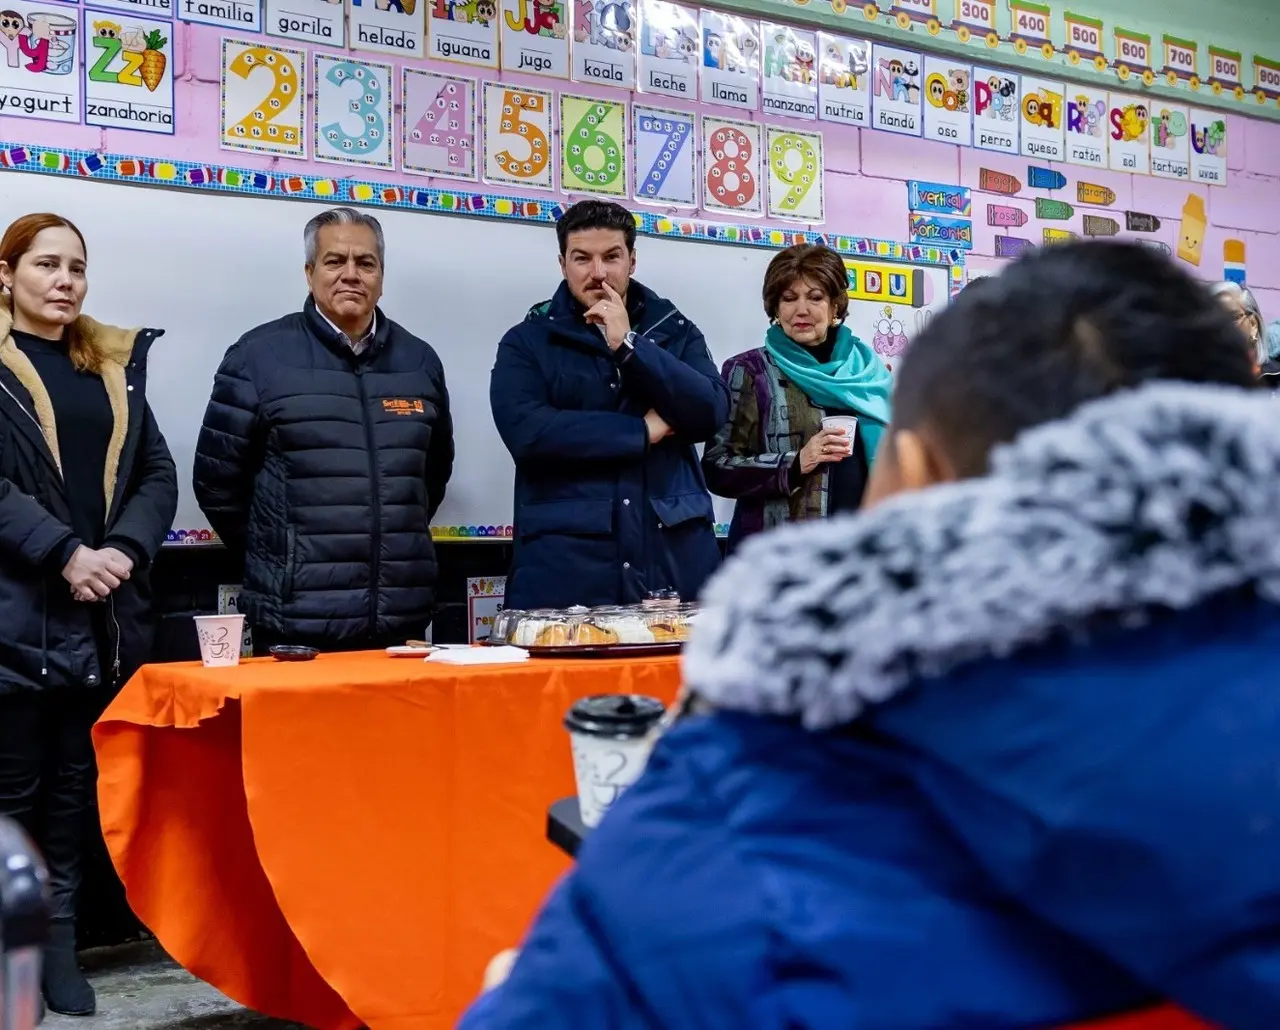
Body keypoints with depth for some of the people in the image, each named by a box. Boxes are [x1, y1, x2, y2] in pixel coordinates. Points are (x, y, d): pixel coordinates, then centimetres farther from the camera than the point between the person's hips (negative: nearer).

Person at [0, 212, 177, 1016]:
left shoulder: (116, 364, 15)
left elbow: (158, 475, 9)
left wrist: (123, 551, -8)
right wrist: (65, 553, -19)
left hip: (108, 611, 4)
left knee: (78, 782, 8)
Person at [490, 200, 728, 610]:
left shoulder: (675, 331, 13)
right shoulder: (527, 342, 5)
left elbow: (710, 414, -3)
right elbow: (526, 432, -12)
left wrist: (629, 344, -10)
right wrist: (644, 430, -8)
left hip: (675, 557, 2)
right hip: (565, 564, -2)